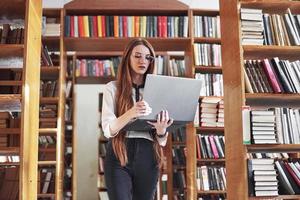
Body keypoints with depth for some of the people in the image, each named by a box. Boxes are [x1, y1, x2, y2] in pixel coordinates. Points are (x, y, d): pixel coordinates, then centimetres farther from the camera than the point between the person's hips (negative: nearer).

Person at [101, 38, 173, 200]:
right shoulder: (113, 88, 4)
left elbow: (162, 141, 8)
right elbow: (108, 129, -9)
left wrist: (161, 128, -16)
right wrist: (131, 113, -27)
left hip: (147, 157, 3)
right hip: (119, 156, -2)